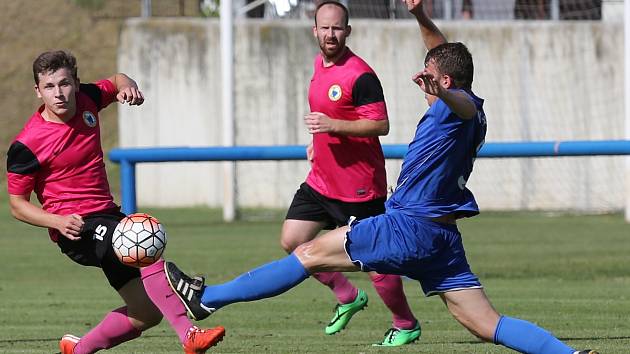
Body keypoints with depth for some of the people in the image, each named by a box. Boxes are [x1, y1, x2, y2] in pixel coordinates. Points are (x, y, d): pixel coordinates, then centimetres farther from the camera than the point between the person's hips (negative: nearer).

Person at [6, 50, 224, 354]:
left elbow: (117, 81, 23)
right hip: (76, 228, -7)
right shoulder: (27, 145, -14)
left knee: (147, 314, 5)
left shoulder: (86, 100, 1)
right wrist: (59, 221, -23)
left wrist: (127, 87, -2)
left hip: (107, 215, 8)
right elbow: (17, 205, -6)